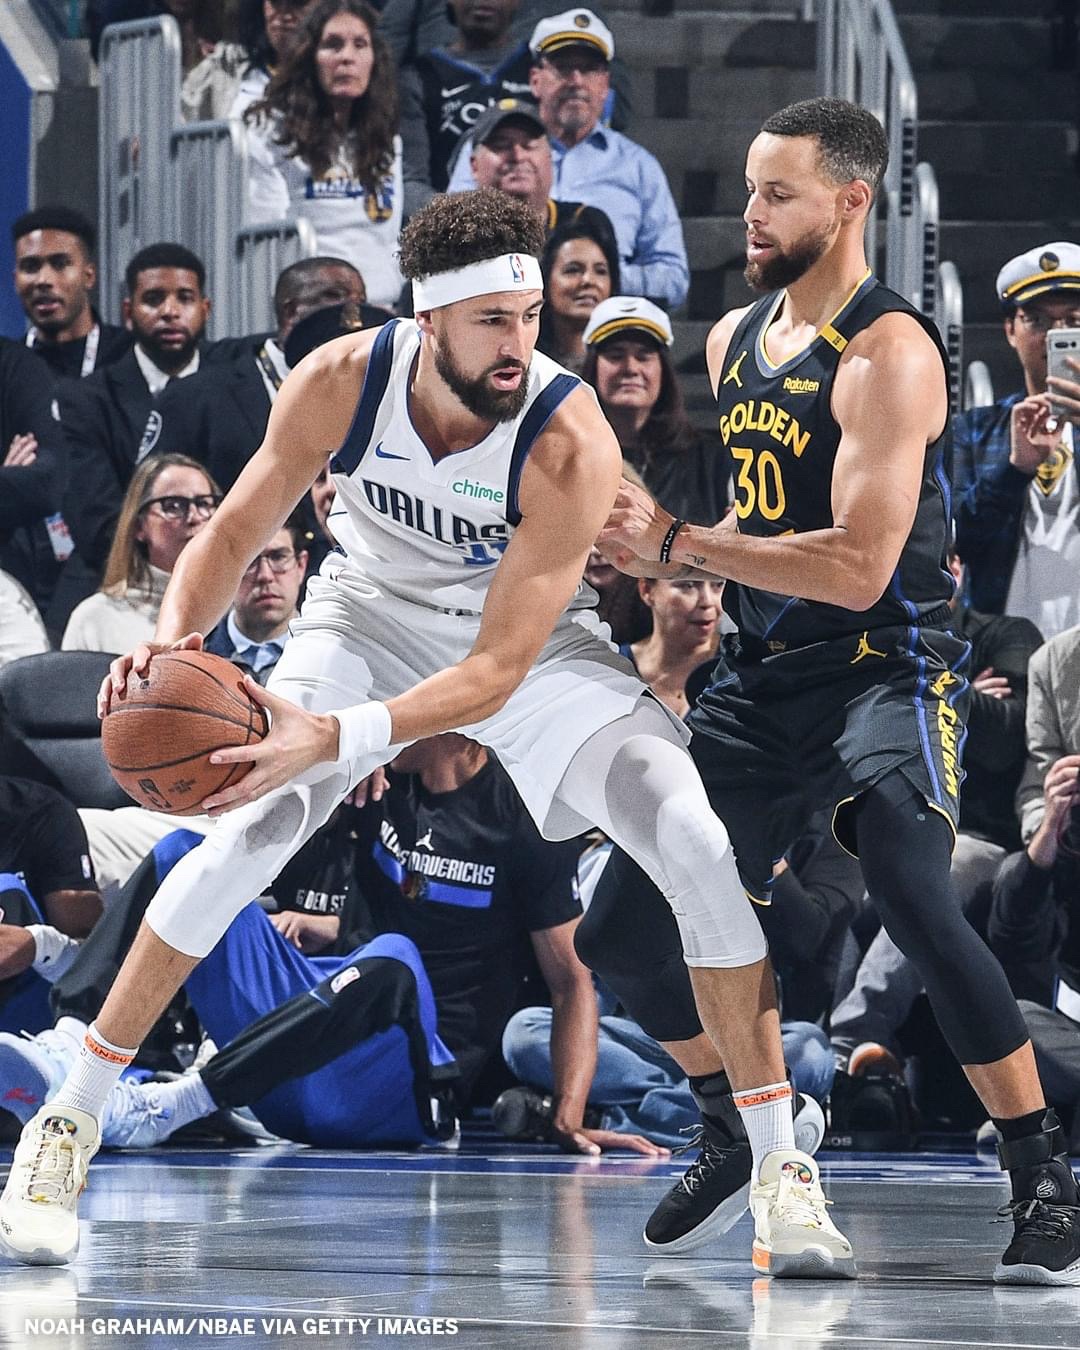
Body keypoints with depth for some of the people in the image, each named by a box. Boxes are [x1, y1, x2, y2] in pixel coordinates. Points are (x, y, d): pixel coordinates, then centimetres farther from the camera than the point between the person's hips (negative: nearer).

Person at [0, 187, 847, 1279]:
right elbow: (235, 532, -12)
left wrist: (339, 738, -49)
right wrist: (174, 634, -34)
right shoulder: (341, 381, -26)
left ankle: (780, 1166, -5)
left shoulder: (570, 441, -34)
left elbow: (499, 669, -35)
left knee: (702, 848, -18)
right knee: (250, 830, -20)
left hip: (531, 642, -1)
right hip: (374, 615, 1)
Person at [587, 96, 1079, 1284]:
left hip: (885, 666, -8)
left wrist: (675, 547, -23)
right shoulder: (732, 339, 9)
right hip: (764, 677, 8)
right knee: (627, 937, 4)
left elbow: (859, 565, -24)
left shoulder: (888, 352, -16)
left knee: (914, 901, -30)